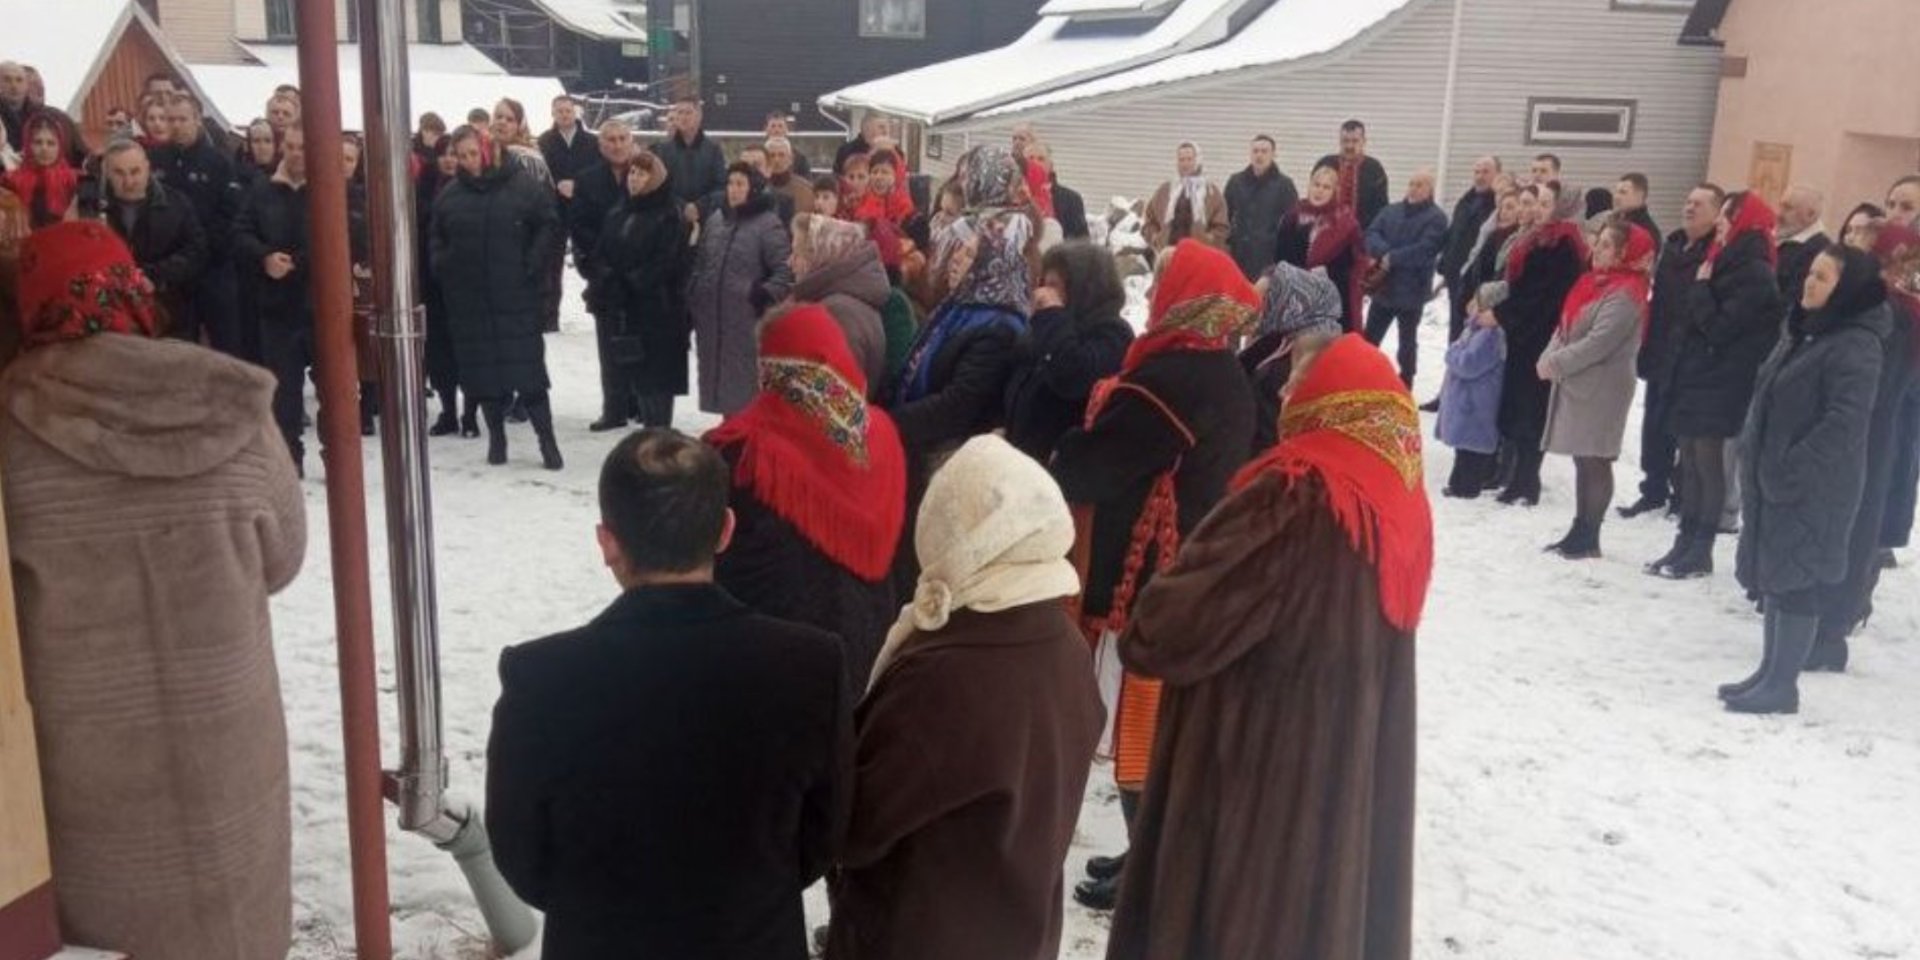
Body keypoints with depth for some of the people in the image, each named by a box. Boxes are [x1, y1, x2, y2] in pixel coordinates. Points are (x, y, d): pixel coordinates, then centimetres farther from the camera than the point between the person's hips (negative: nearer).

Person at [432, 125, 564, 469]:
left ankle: (547, 440, -3)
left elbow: (548, 226, -1)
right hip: (468, 299, 4)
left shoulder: (523, 185, -3)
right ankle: (496, 437, 17)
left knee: (526, 364, -6)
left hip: (515, 296, -4)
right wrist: (444, 270, 4)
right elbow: (437, 239, 19)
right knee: (483, 368, 6)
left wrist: (531, 266, -9)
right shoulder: (450, 195, 9)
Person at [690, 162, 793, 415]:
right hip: (712, 319, 7)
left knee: (746, 382, -7)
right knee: (719, 377, 13)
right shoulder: (715, 220, 13)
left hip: (748, 320, -6)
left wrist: (765, 296, -20)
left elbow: (786, 269, -12)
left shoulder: (768, 224, -7)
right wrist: (693, 299, 14)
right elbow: (700, 265, 20)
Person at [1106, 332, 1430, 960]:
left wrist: (1139, 639, -1)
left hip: (1259, 766, -8)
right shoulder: (1400, 503, 1)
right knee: (1330, 901, 21)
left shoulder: (1297, 498, -23)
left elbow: (1185, 624, -22)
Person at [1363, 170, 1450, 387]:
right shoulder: (1391, 211, 10)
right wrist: (1384, 253, -21)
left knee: (1407, 341, 8)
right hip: (1383, 286, 5)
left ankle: (1404, 386, 19)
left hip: (1411, 290, -5)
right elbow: (1371, 234, -2)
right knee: (1370, 337, 11)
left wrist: (1392, 258, -19)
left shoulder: (1436, 217, -7)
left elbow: (1424, 249, -20)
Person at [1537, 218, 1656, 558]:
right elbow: (1566, 326, 15)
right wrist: (1548, 357, -2)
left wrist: (1556, 364, -17)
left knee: (1595, 460, -4)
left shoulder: (1626, 294, -14)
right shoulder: (1594, 281, 14)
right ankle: (1579, 531, 20)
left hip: (1602, 387, -9)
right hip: (1577, 383, 9)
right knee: (1582, 459, 13)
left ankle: (1589, 538, 2)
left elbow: (1599, 343, -21)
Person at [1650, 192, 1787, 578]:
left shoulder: (1756, 275, -13)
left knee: (1708, 466, -3)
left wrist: (1700, 288, -9)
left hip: (1721, 387, -9)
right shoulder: (1729, 263, 16)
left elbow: (1719, 328, -19)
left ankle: (1701, 551, 3)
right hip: (1697, 379, 9)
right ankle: (1685, 543, 15)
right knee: (1690, 465, 10)